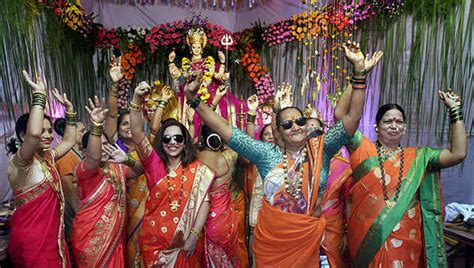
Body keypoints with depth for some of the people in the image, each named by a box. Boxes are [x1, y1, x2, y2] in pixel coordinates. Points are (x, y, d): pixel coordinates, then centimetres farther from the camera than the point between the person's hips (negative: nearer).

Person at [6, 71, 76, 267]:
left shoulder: (46, 157, 7)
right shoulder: (19, 162, -17)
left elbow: (69, 141, 20)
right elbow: (33, 133, -37)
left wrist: (69, 108, 14)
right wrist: (39, 94, -28)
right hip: (32, 240, -8)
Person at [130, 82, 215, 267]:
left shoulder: (197, 169, -7)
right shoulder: (154, 164, -6)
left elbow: (204, 202, -10)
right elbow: (137, 135, -18)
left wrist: (194, 236, -16)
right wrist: (136, 99, -30)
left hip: (185, 242, -1)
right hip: (154, 241, 1)